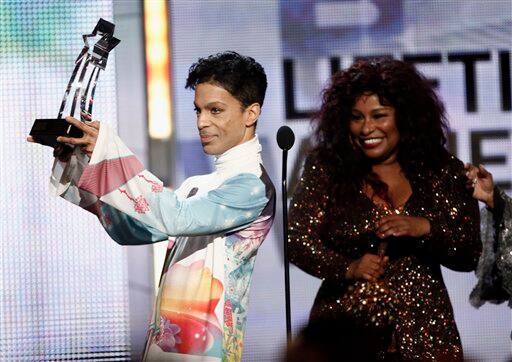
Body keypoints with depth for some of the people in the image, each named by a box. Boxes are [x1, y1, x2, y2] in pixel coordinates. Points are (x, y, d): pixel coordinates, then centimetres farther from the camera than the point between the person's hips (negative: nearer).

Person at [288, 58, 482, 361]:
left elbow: (470, 257, 0)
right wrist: (348, 268, -24)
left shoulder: (443, 173, 2)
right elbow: (299, 240, -7)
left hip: (423, 331, 1)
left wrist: (424, 228, -17)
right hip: (345, 323, -1)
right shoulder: (326, 168, 0)